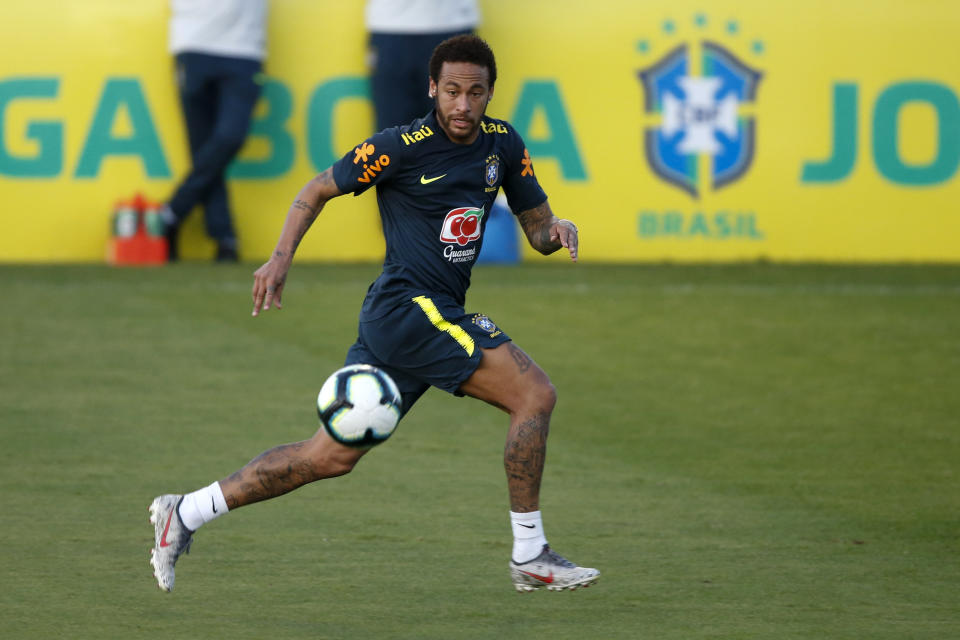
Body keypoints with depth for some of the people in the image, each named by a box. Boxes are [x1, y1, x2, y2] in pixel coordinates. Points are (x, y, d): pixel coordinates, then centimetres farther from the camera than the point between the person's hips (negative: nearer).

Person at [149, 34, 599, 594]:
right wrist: (282, 257, -10)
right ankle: (530, 554, -9)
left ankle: (187, 513, 15)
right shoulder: (402, 147, -9)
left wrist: (557, 230, -8)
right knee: (535, 394, -15)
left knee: (332, 454, 9)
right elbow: (319, 190, 1)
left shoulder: (502, 144, 10)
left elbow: (537, 227, 16)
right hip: (409, 304, -8)